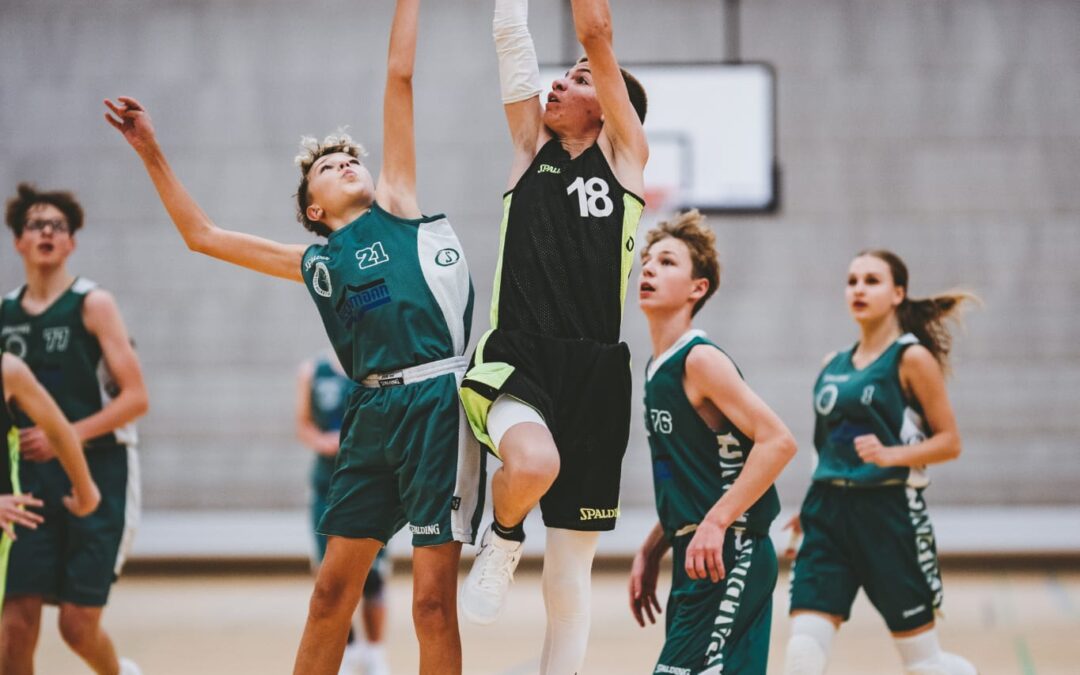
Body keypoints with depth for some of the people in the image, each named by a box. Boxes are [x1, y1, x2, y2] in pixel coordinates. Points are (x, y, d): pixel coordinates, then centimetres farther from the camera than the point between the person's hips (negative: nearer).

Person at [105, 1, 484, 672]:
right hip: (373, 412, 5)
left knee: (433, 599, -5)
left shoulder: (396, 207, 12)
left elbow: (400, 77, 12)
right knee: (332, 590, 6)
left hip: (437, 401, -5)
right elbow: (201, 234, 28)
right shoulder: (314, 263, 21)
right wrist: (151, 151, 27)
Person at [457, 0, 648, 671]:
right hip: (516, 359, 0)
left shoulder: (625, 154, 11)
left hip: (594, 374, 0)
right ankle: (503, 539, -1)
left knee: (570, 576, 3)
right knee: (533, 463, -34)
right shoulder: (533, 145, 16)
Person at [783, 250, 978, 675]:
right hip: (828, 511, 5)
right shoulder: (834, 365, 13)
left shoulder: (912, 358, -4)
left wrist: (890, 455, -21)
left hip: (889, 513, -5)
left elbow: (950, 442, -7)